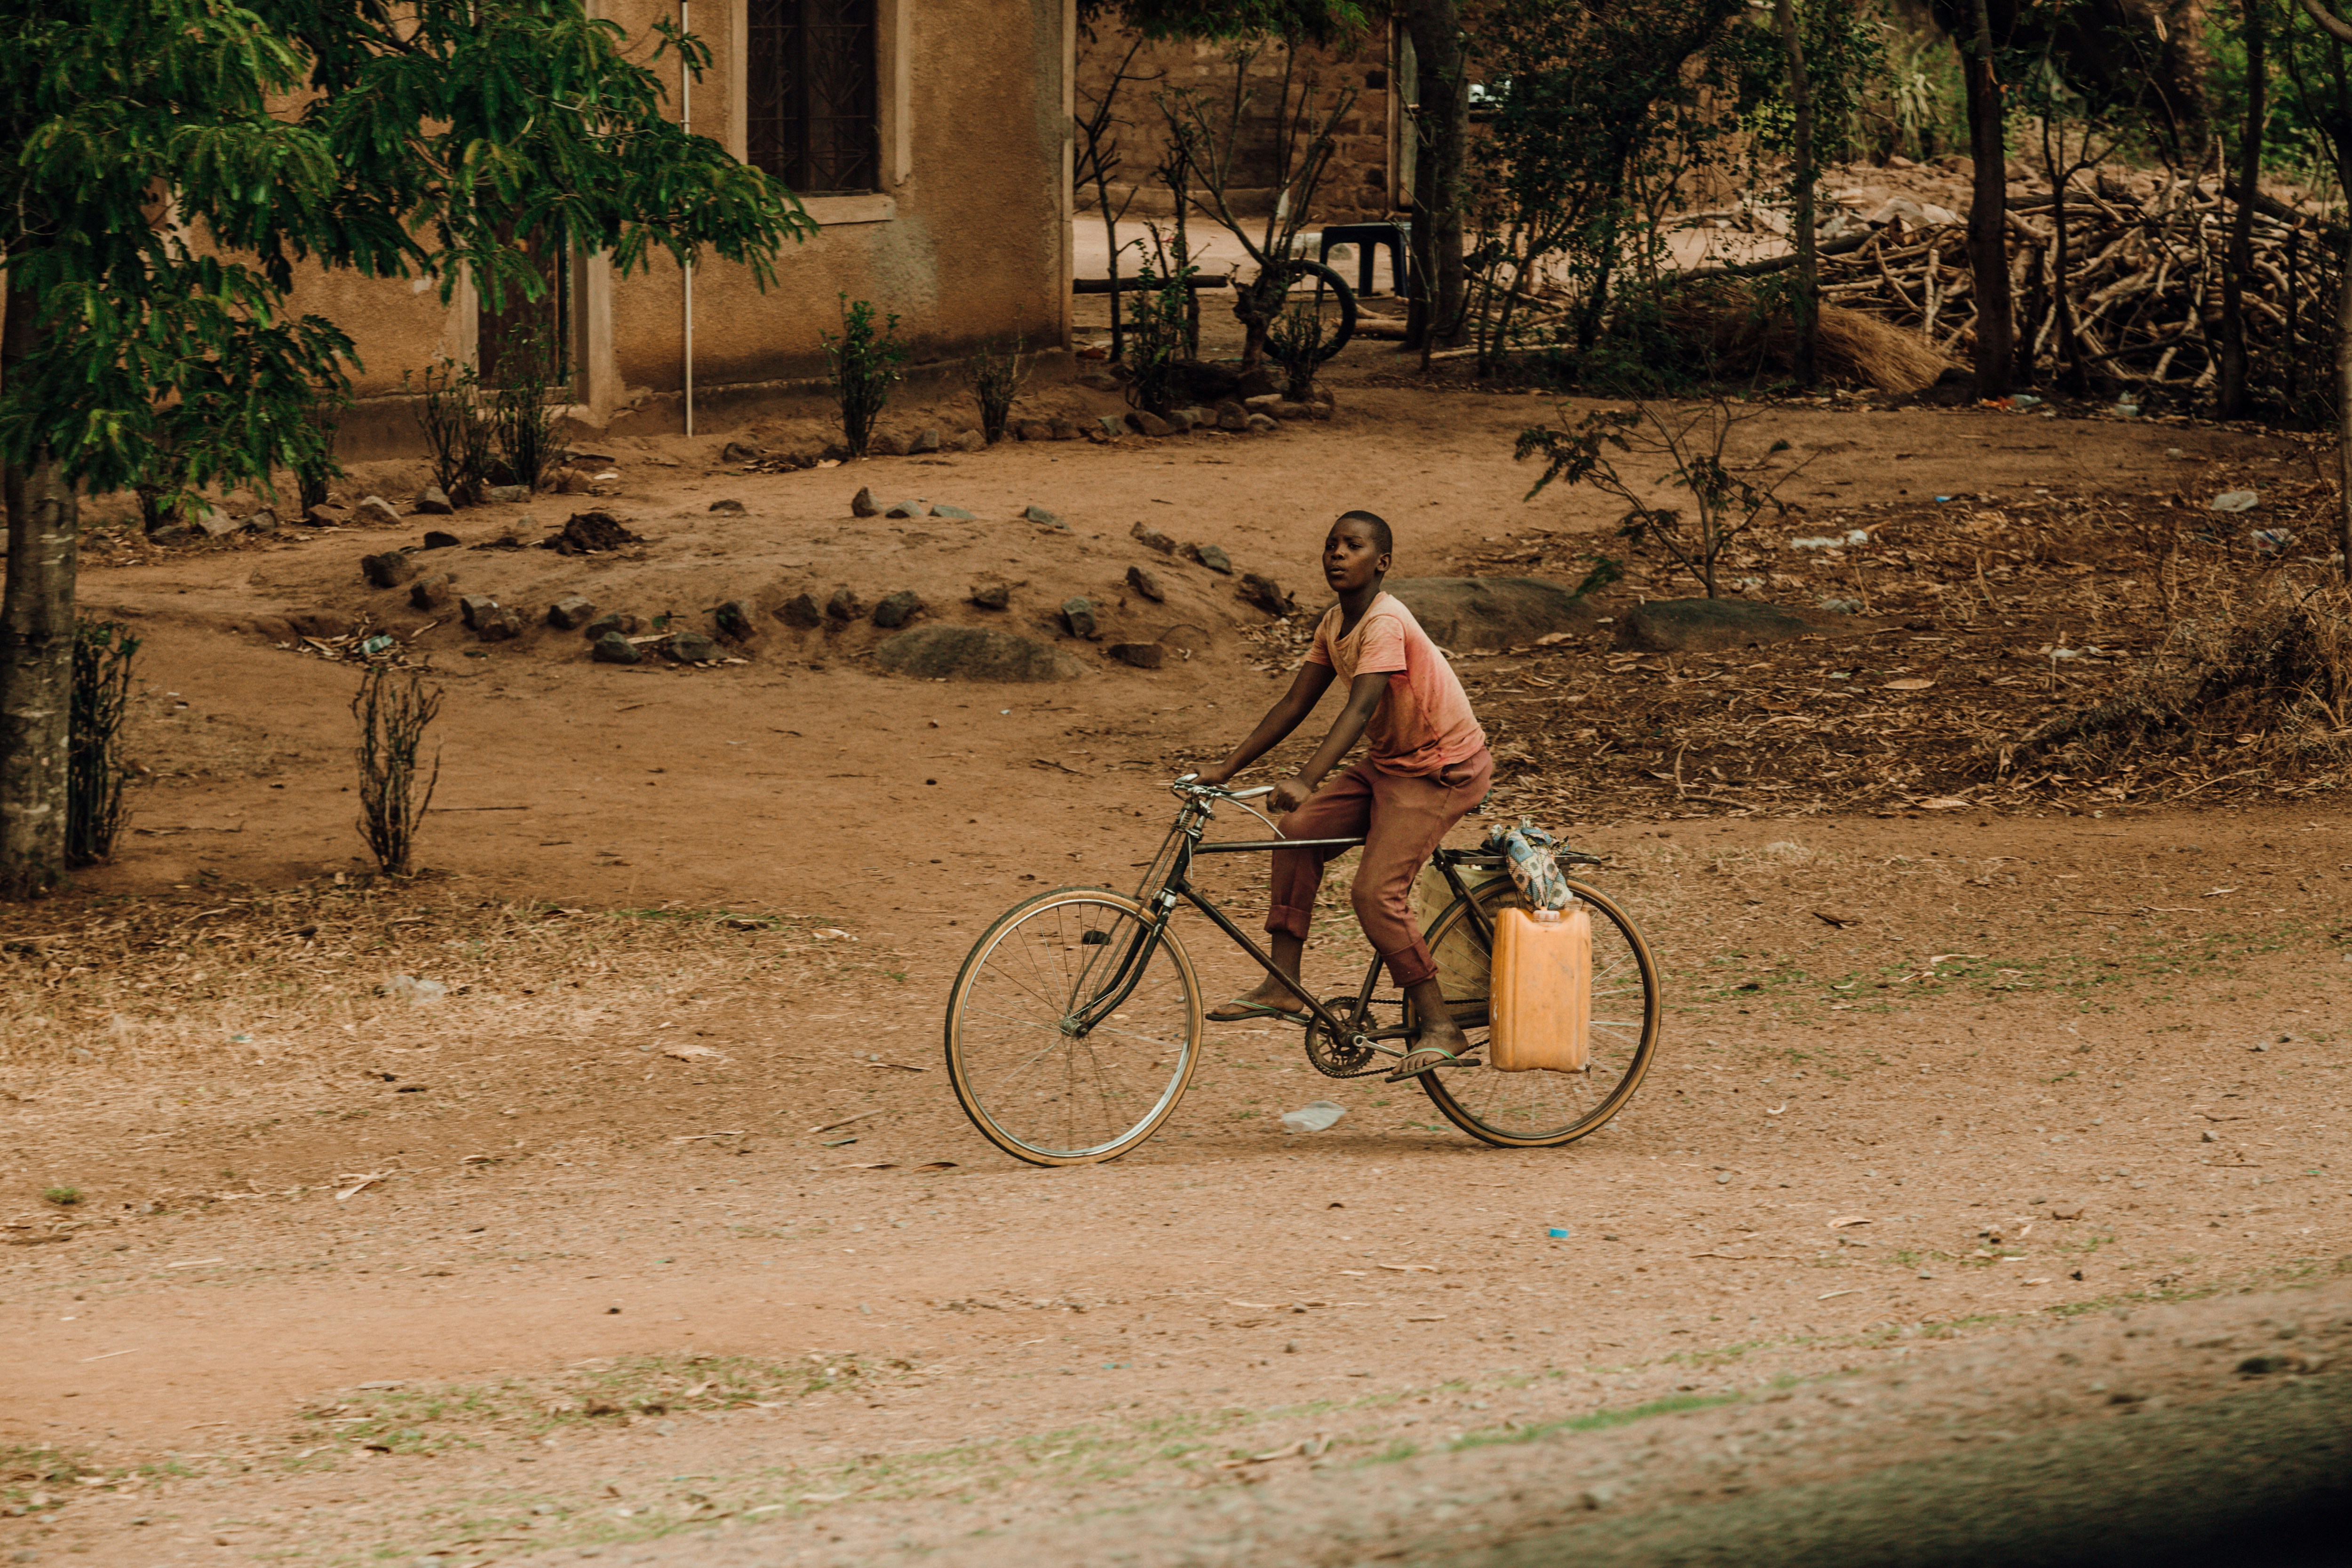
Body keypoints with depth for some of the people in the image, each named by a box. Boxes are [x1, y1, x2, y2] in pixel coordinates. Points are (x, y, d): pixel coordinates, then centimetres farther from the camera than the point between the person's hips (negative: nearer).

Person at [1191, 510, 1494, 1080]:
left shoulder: (1384, 624, -24)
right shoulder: (1335, 624, 4)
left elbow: (1360, 709, -36)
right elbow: (1295, 706, 8)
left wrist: (1305, 781, -48)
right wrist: (1227, 769, 3)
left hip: (1441, 770, -9)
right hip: (1388, 761, 9)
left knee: (1376, 893, -18)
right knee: (1297, 831, -2)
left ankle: (1440, 1029, -9)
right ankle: (1283, 986, 3)